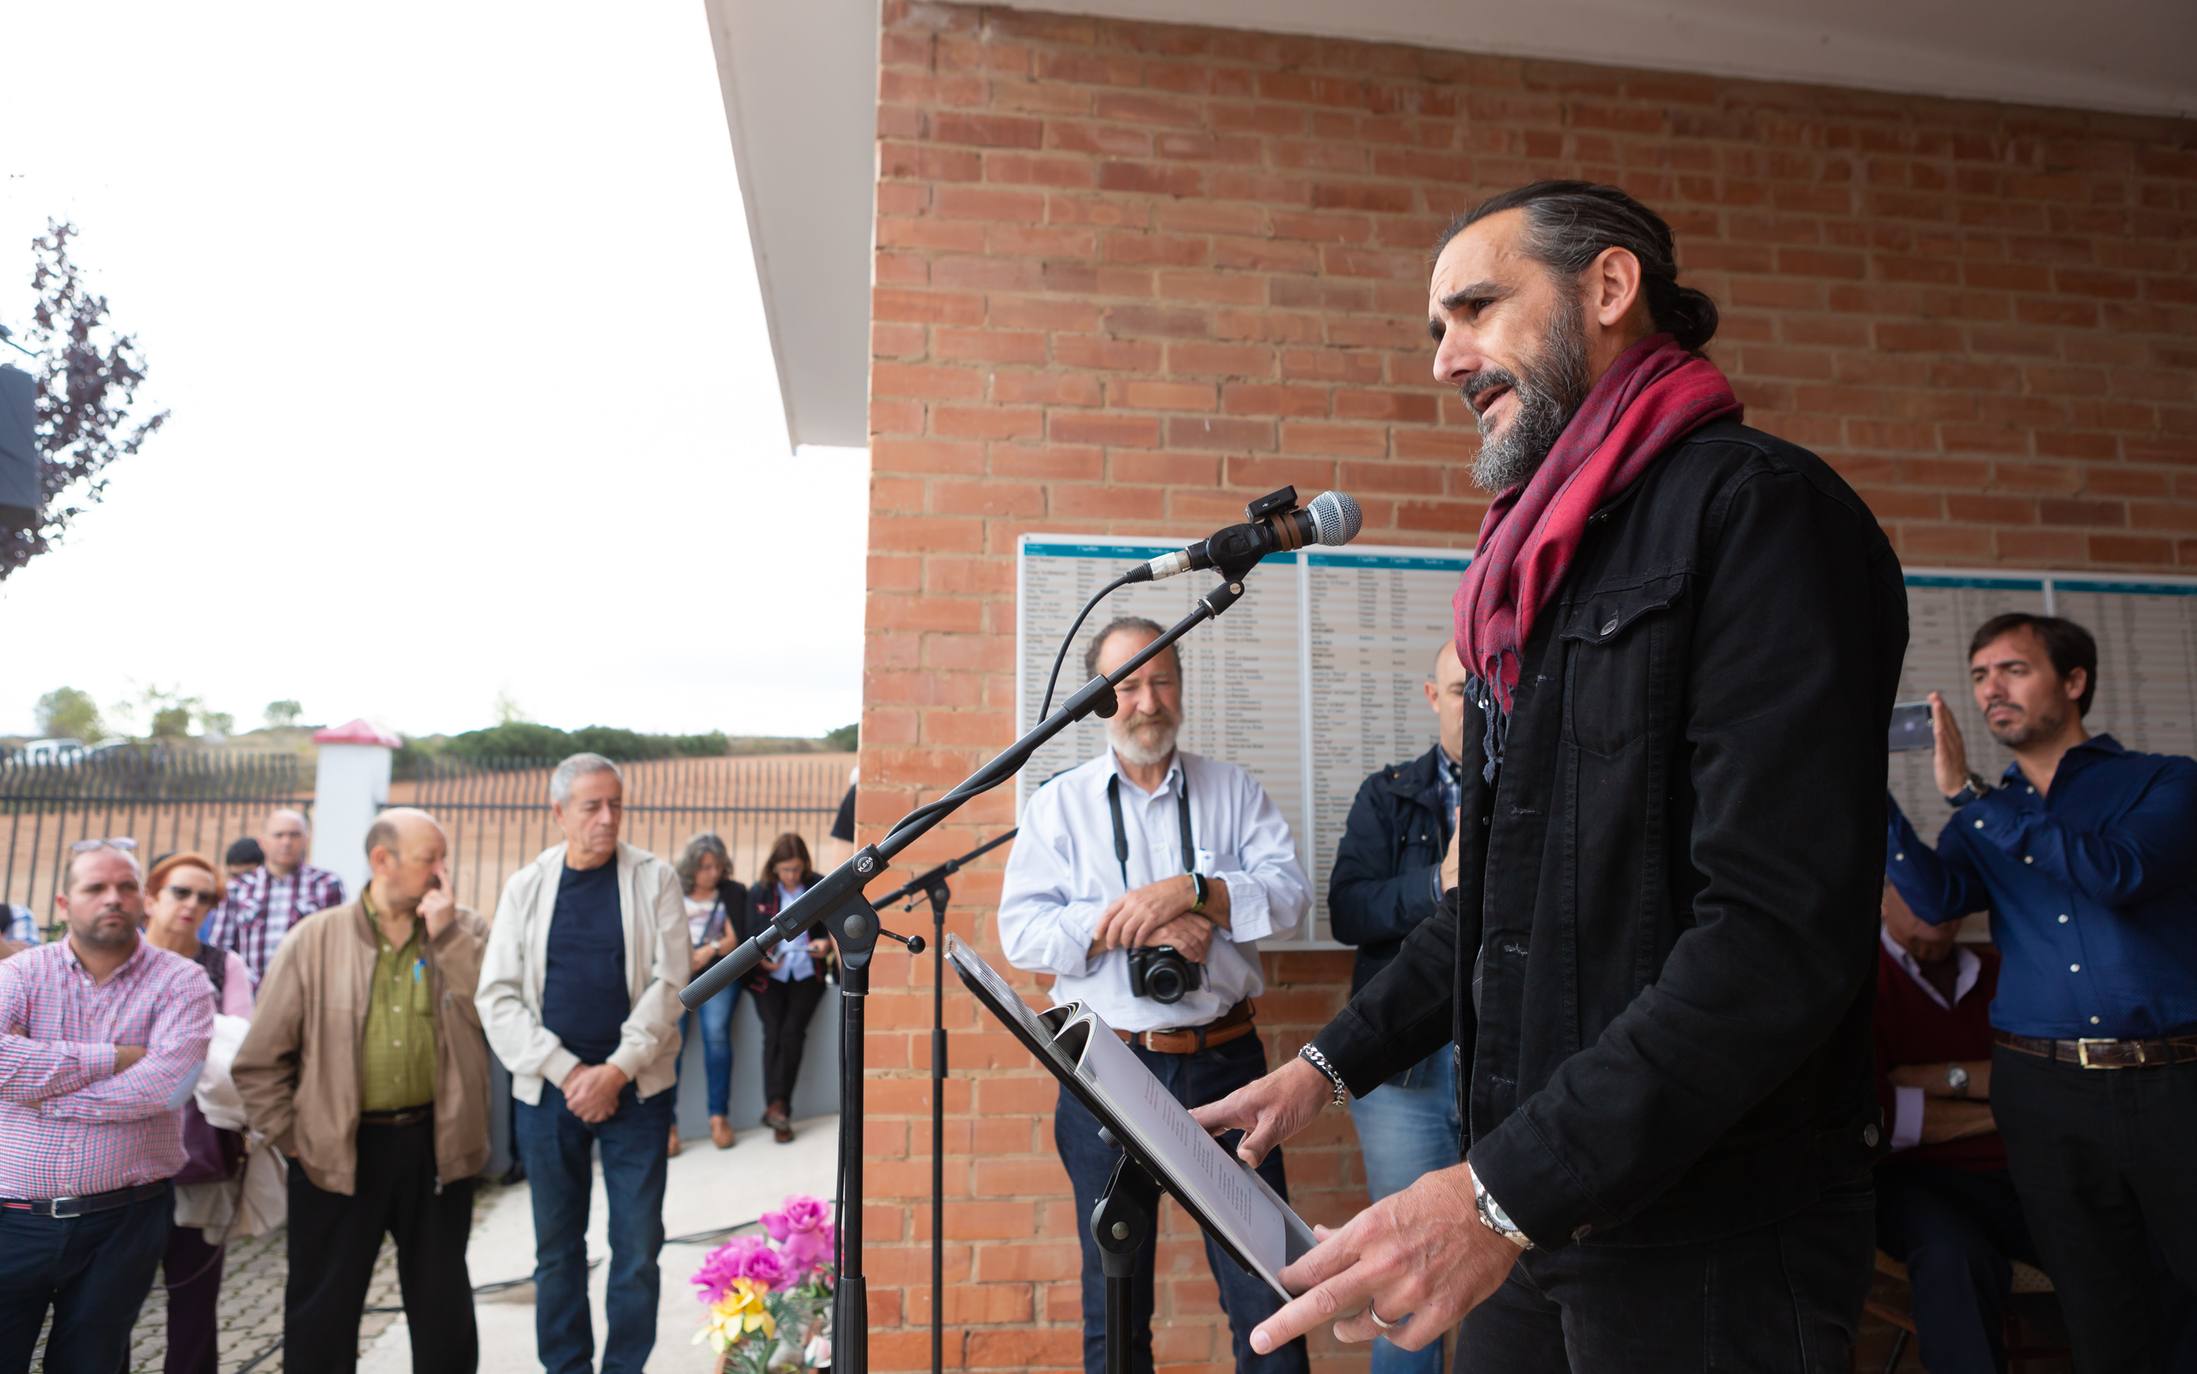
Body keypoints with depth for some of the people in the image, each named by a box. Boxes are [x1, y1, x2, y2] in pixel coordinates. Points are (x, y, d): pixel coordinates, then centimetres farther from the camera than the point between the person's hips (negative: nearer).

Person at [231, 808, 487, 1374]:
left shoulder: (462, 933, 2)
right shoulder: (315, 939, -3)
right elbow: (259, 1062, 2)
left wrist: (446, 934, -16)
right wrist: (293, 1138, -1)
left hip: (435, 1145, 1)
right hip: (338, 1153, -1)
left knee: (443, 1306, 15)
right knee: (323, 1312, 13)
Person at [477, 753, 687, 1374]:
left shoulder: (654, 879, -1)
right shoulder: (526, 886, 4)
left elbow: (668, 983, -6)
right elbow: (498, 996, 0)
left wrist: (615, 1072, -13)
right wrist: (568, 1072, -9)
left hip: (636, 1089, -2)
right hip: (548, 1089, 2)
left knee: (637, 1247, 3)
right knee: (557, 1248, 12)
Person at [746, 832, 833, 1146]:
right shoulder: (759, 893, 5)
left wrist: (827, 943, -15)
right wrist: (762, 959, -15)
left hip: (807, 974, -1)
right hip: (770, 975, 1)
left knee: (792, 1030, -19)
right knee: (774, 1031, -18)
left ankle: (776, 1107, -11)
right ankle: (778, 1108, -16)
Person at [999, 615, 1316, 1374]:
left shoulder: (1234, 790, 7)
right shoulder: (1059, 803, 4)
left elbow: (1289, 891, -6)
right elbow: (1021, 932, -5)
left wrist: (1192, 891, -20)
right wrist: (1130, 924, -16)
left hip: (1224, 1061, 0)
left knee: (1263, 1281, 6)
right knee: (1114, 1294, 14)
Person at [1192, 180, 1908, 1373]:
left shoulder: (1758, 510, -13)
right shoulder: (1542, 567, 14)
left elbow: (1782, 933, -23)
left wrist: (1503, 1195, -26)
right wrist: (1329, 1067, 11)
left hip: (1711, 1239, -7)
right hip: (1538, 1210, 8)